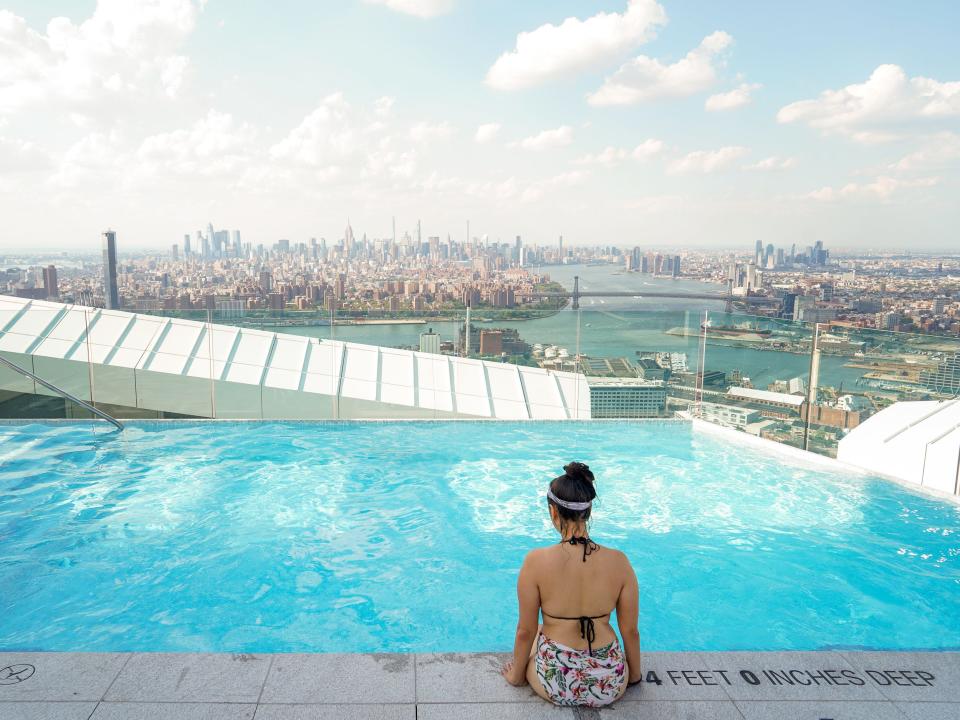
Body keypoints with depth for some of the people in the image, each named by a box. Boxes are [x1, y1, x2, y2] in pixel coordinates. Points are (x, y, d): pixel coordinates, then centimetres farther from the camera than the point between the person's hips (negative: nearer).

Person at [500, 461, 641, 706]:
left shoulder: (536, 561, -18)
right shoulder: (618, 562, -12)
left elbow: (525, 631, -7)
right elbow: (631, 631, -2)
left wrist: (516, 675, 12)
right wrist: (634, 675, 18)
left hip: (556, 685, -2)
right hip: (610, 686, 2)